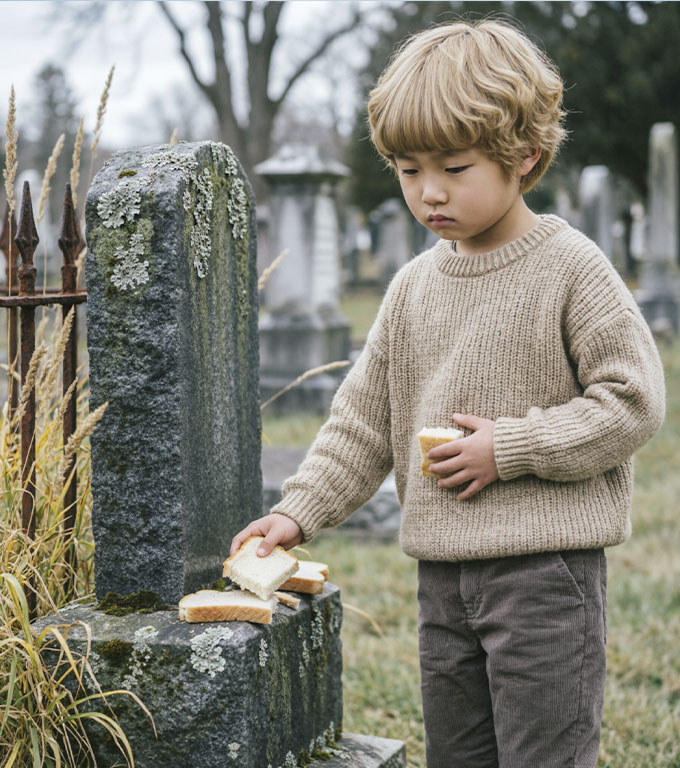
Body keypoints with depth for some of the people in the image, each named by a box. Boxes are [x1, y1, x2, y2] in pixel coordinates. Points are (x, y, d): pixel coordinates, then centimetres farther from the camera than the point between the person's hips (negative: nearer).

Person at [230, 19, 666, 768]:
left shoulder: (571, 269, -9)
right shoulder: (413, 286, 8)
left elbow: (633, 399, -12)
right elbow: (363, 417, 11)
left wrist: (511, 447, -16)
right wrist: (300, 509, 2)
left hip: (545, 567, -6)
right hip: (442, 572, 6)